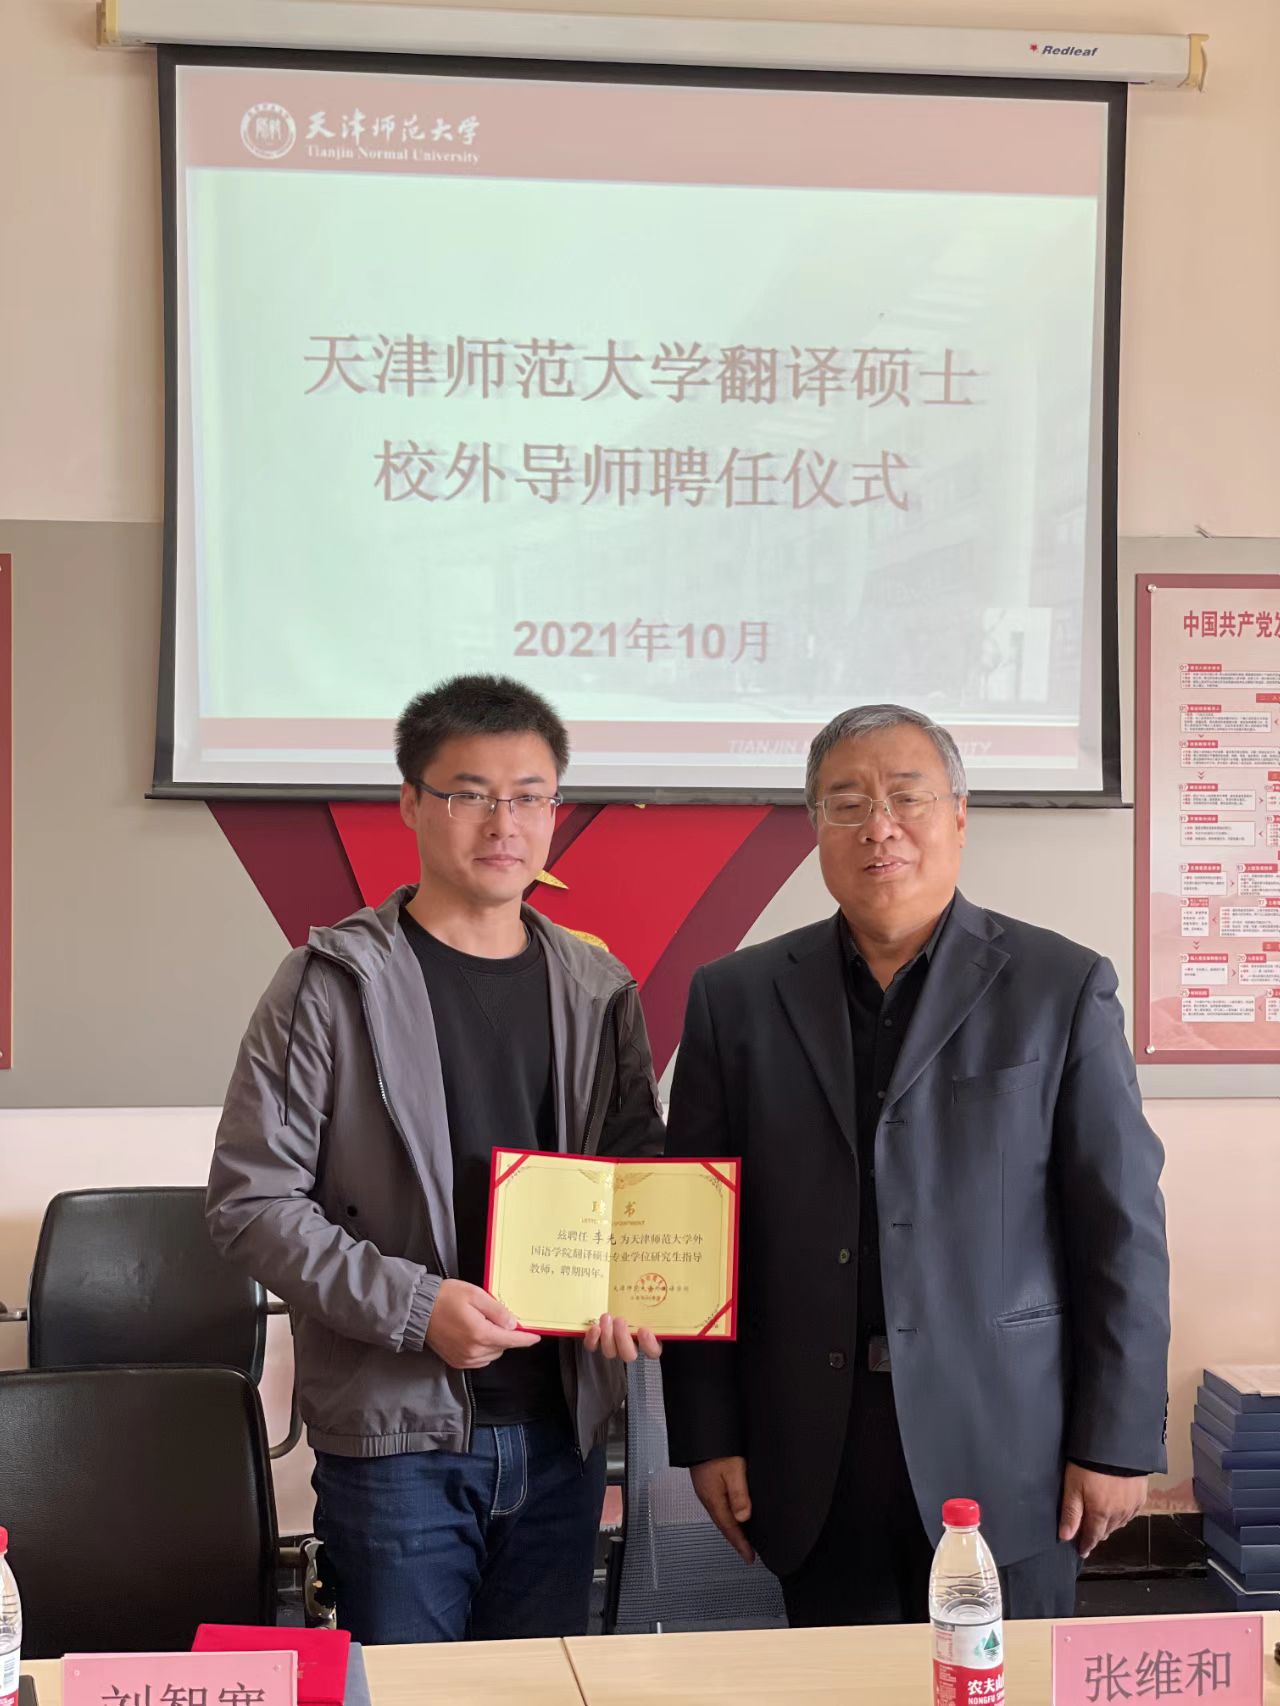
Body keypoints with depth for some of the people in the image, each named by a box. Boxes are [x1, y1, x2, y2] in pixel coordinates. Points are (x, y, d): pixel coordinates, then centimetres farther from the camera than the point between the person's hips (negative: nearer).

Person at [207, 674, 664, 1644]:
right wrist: (411, 1306, -18)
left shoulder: (599, 992, 7)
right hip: (398, 1431, -4)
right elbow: (251, 1201, -8)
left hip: (563, 1431, 4)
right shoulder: (333, 985, -6)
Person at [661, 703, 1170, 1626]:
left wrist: (1117, 1442, -3)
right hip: (811, 1467, 2)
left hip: (1004, 1451, -1)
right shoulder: (738, 997, 5)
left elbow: (1122, 1228, -1)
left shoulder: (1064, 987, 0)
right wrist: (708, 1436, 3)